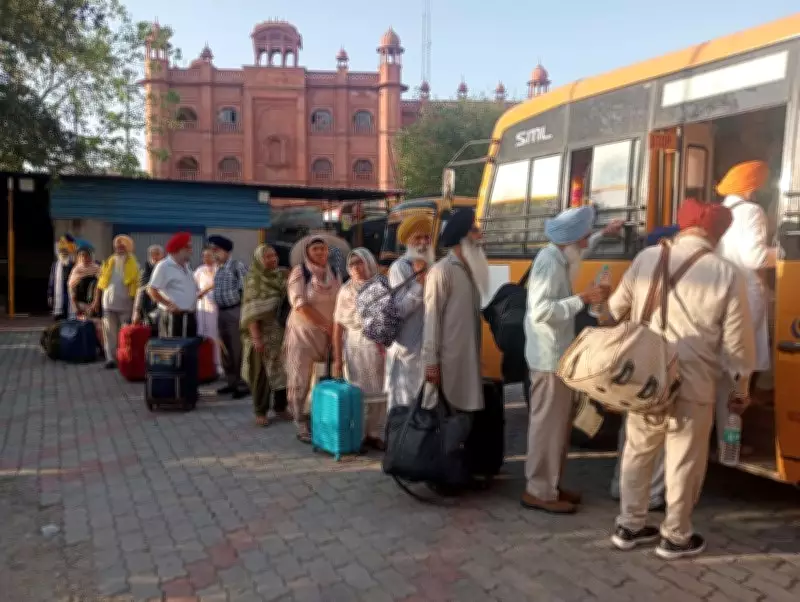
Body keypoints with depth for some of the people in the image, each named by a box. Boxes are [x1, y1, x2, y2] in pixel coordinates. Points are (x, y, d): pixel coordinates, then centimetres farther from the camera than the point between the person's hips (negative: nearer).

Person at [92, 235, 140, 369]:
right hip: (109, 303, 3)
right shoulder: (109, 262, 9)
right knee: (110, 333, 3)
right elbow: (101, 283, 11)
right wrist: (96, 300, 6)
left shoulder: (133, 264, -3)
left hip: (125, 305, -3)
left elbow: (137, 285, -7)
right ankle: (111, 358, 7)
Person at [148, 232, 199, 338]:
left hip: (190, 316, 9)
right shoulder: (164, 266, -10)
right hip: (173, 316, -9)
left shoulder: (186, 267, 16)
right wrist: (169, 305, -18)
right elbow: (151, 290, -16)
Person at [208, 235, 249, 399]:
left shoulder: (237, 266, -11)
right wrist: (218, 310, 17)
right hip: (221, 312, 8)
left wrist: (243, 313, -19)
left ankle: (242, 384, 3)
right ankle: (232, 382, 25)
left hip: (235, 311, -8)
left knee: (238, 349, -5)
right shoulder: (218, 268, 12)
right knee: (225, 349, 14)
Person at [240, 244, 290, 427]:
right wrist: (256, 337, -19)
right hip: (262, 334, -4)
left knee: (282, 370, 9)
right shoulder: (254, 280, -8)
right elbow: (251, 312, -13)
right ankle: (261, 412, 14)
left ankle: (281, 408, 23)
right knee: (261, 373, 4)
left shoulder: (282, 277, 6)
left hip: (282, 332, 5)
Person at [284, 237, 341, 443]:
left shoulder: (333, 273, 9)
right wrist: (326, 324, -16)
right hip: (303, 332, -4)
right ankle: (301, 425, 7)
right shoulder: (299, 272, -7)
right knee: (301, 379, -2)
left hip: (328, 334, 4)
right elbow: (300, 304, -16)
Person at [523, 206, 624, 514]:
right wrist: (584, 298, -27)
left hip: (557, 353, 11)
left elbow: (580, 250, 38)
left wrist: (604, 234, 39)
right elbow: (540, 311, -30)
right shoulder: (550, 262, -20)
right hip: (550, 356, -11)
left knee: (558, 422, 16)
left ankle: (549, 484, 26)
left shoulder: (560, 257, 12)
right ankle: (538, 491, 6)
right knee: (548, 423, -4)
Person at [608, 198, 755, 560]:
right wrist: (742, 388, 9)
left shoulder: (646, 259, -2)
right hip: (692, 384, -3)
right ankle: (675, 537, 27)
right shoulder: (726, 274, -9)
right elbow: (737, 342, -5)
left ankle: (629, 526, 29)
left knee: (638, 453, 17)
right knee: (684, 463, 12)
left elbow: (616, 309, 10)